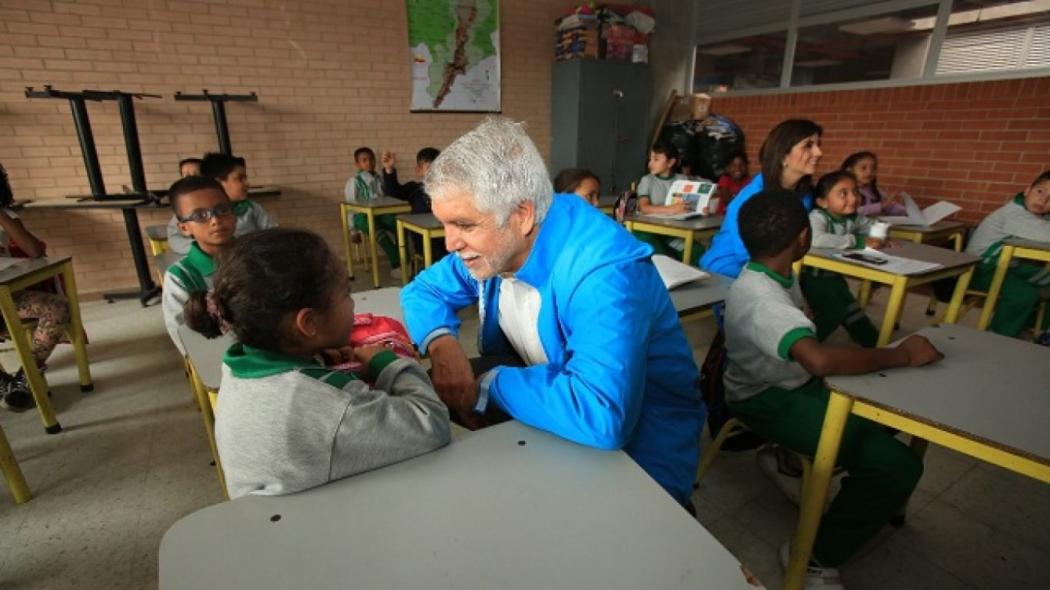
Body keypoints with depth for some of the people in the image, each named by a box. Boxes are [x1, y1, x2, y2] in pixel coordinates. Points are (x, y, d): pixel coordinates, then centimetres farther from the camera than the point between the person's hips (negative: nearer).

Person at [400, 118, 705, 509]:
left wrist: (485, 385, -28)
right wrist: (442, 343, -15)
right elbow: (423, 290, 8)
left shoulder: (602, 270, -32)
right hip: (541, 416, 7)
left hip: (632, 453, -6)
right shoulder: (493, 242, -7)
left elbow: (601, 415, -43)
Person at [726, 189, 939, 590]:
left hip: (795, 381, 9)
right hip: (770, 400, -9)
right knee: (899, 465, -16)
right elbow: (820, 359, -43)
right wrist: (900, 355, -29)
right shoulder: (763, 299, -30)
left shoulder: (773, 276, 1)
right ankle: (815, 557, 1)